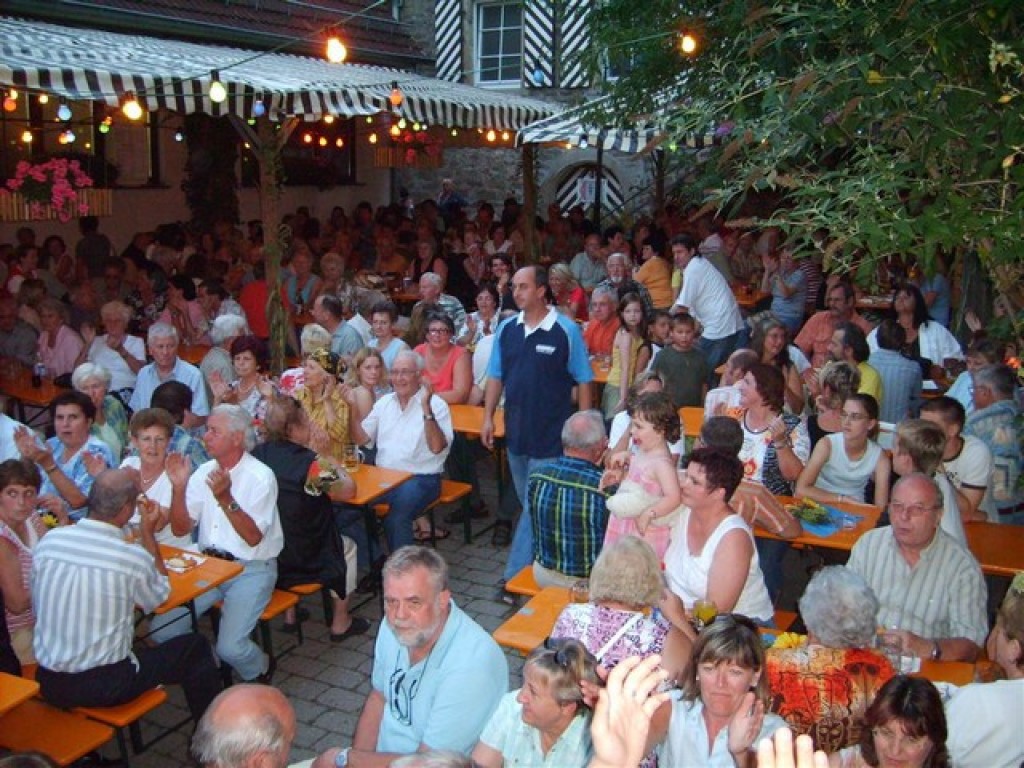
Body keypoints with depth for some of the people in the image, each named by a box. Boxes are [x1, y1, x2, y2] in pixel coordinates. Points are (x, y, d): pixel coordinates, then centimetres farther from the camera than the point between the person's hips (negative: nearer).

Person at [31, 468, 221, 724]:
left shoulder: (48, 540, -7)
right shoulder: (133, 558, -21)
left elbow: (37, 608, 7)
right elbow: (160, 595, 2)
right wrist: (148, 533, 3)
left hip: (48, 683, 6)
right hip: (105, 687, -6)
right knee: (196, 648, 10)